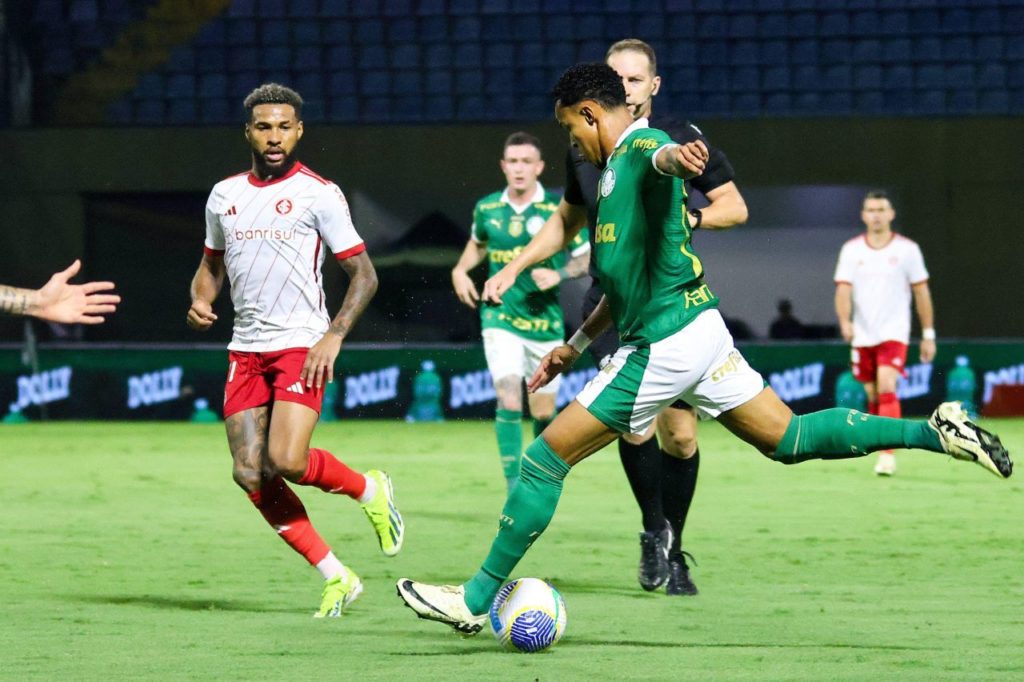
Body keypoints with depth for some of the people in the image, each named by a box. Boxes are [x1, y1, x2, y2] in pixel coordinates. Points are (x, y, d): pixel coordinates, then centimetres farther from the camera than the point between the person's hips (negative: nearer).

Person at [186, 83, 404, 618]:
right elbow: (211, 264, 26)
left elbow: (364, 275, -4)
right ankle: (334, 575, 6)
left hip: (301, 346, -6)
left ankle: (369, 490, 10)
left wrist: (334, 335, -17)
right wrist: (200, 302, 3)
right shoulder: (224, 196, 12)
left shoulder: (318, 194, -4)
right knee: (250, 474, -5)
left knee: (286, 461, -22)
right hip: (245, 349, 6)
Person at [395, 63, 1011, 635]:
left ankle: (476, 600, -1)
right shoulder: (618, 165, 21)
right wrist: (577, 345, 31)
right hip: (700, 329, 10)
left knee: (545, 459, -5)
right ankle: (934, 432, 6)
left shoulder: (640, 147, -11)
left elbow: (661, 153, -40)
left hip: (663, 349, -10)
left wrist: (675, 156, -64)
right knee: (788, 438, 13)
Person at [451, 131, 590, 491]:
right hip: (501, 320, 0)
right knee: (509, 403, -17)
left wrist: (559, 274, -17)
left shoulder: (558, 209, -6)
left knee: (543, 412, 8)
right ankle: (514, 487, -15)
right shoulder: (486, 208, 3)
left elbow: (586, 258, 1)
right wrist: (461, 270, 7)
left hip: (545, 323, 0)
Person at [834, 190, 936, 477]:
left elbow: (921, 292, 5)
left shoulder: (907, 249, 0)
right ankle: (883, 451, 25)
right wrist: (845, 321, -22)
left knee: (886, 388, -21)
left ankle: (887, 454, -25)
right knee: (873, 395, 9)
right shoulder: (851, 250, 4)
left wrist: (928, 334, 4)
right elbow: (843, 289, -4)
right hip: (862, 335, 3)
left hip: (894, 333, -3)